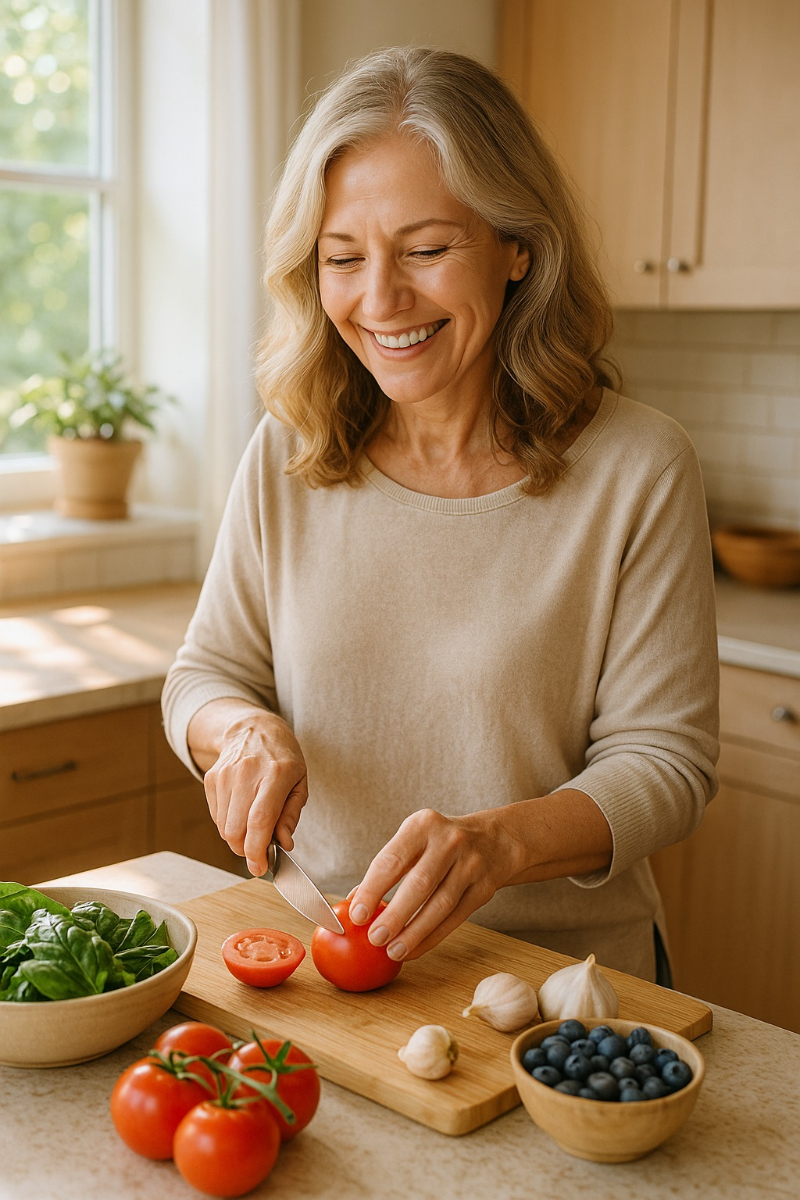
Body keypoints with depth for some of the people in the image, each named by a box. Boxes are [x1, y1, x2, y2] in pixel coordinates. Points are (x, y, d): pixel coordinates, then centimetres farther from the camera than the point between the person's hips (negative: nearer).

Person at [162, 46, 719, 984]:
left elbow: (665, 759, -8)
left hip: (560, 971, -2)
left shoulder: (638, 468, -8)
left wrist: (501, 841, -25)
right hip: (323, 958, 3)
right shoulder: (287, 457, 2)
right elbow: (204, 676, 10)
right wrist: (244, 730, -13)